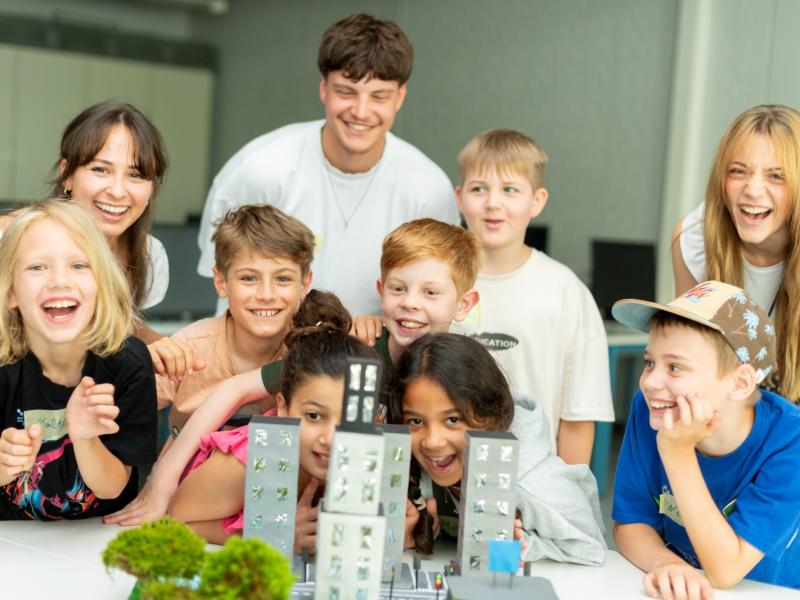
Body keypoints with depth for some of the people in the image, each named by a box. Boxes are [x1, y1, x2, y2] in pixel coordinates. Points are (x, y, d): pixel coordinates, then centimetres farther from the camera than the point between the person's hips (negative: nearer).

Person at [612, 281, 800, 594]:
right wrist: (665, 563, -25)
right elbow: (631, 522, -5)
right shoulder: (648, 411, -13)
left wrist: (678, 452, -29)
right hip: (678, 589, 3)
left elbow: (725, 571, -22)